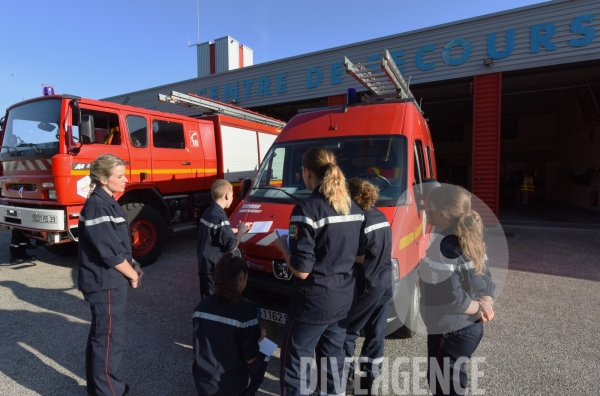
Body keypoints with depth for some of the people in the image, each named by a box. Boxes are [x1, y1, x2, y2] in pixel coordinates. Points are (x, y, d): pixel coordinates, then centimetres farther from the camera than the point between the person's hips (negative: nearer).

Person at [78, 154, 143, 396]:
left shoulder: (108, 202, 10)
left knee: (101, 335, 22)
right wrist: (132, 275, -11)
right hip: (106, 283, -10)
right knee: (110, 338, 3)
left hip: (111, 280, 10)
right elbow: (109, 251, -23)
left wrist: (132, 265, 5)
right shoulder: (97, 205, -21)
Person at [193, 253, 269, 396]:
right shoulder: (245, 311, -22)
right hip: (232, 383, -5)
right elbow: (249, 358, -12)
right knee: (263, 354, 19)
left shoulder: (202, 305, -7)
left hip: (201, 380, 5)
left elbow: (200, 346, 8)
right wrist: (259, 337, 6)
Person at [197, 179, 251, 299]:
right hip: (214, 267, -9)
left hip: (205, 264, 9)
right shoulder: (220, 217, -24)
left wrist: (237, 229, 15)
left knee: (208, 298, 20)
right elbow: (232, 246, -20)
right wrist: (241, 231, -6)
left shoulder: (209, 212, 5)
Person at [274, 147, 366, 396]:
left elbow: (302, 270, -21)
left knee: (295, 364, 11)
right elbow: (360, 255, 11)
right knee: (333, 357, 24)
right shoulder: (354, 208, 2)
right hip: (344, 299, 7)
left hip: (313, 302, -7)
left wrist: (282, 245, -6)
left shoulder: (307, 210, -21)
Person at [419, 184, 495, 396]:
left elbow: (451, 298, -27)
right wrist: (485, 304, -9)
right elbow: (485, 280, 6)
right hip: (471, 327, 8)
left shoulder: (441, 246, -25)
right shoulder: (469, 239, 2)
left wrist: (477, 308, -11)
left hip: (450, 332, -8)